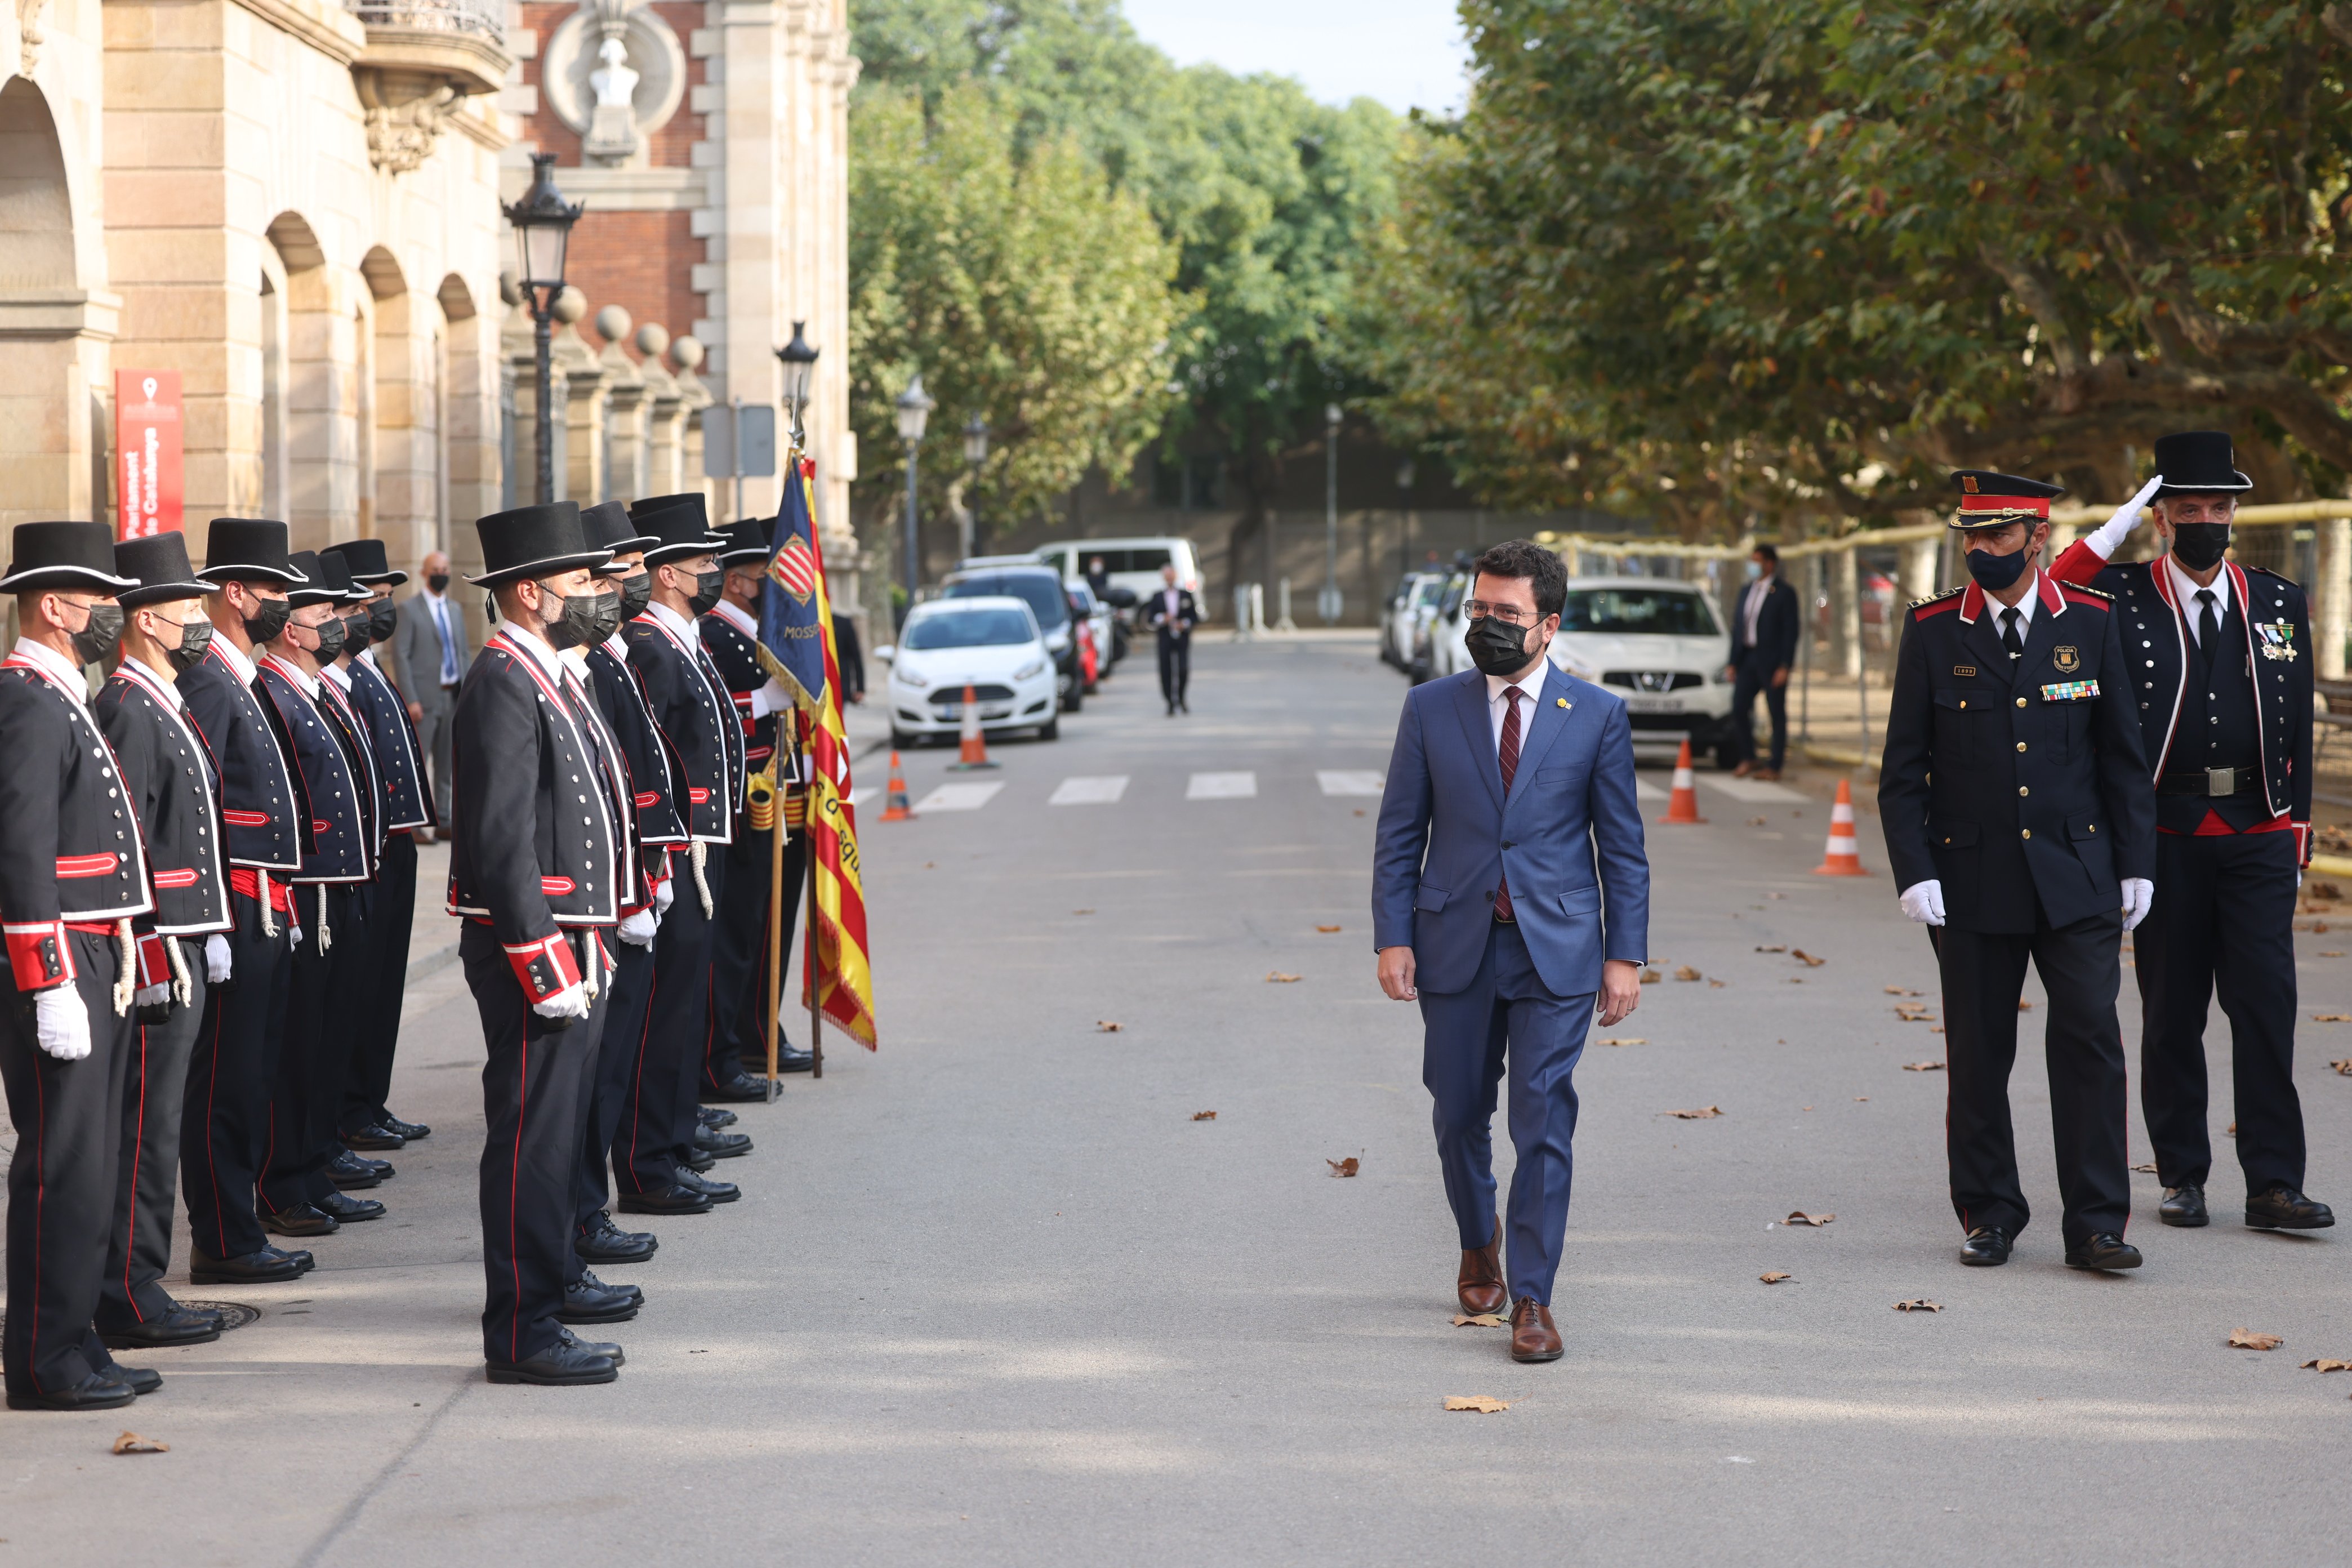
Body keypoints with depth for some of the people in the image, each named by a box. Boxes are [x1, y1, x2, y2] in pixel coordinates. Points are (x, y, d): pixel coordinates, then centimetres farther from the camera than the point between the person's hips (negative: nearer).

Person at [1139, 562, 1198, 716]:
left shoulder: (1186, 595, 8)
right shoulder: (1157, 598, 8)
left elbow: (1195, 617, 8)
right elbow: (1149, 619, 4)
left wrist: (1185, 624, -10)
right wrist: (1162, 619, -14)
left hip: (1182, 639, 0)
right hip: (1165, 640, 0)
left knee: (1184, 669, -13)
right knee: (1166, 672, -4)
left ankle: (1181, 697, 12)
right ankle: (1171, 704, 7)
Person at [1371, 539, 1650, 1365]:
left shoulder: (1597, 716, 1)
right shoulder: (1430, 709, 4)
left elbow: (1623, 847, 3)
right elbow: (1398, 834, 5)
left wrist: (1626, 955, -2)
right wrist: (1392, 938, -3)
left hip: (1555, 952, -2)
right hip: (1455, 947, 2)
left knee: (1544, 1122, -6)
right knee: (1459, 1114, 12)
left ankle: (1531, 1298, -1)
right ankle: (1479, 1245, 39)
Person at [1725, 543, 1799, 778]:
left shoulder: (1784, 593, -4)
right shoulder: (1747, 592, 15)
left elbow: (1790, 632, -8)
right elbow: (1738, 628, 15)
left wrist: (1784, 667, -14)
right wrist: (1733, 663, 10)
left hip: (1772, 662, -6)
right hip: (1747, 659, 6)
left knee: (1777, 714, 0)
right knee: (1739, 709, 1)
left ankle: (1774, 766, 4)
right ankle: (1747, 758, 17)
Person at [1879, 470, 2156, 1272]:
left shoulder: (2092, 623, 2)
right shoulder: (1932, 631, 0)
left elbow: (2122, 755, 7)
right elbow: (1903, 769, 2)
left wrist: (2135, 865, 4)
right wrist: (1913, 871, -7)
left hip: (2074, 873, 0)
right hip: (1972, 878, 0)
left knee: (2090, 1040, -6)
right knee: (1978, 1055, 5)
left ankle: (2095, 1223, 0)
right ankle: (1990, 1215, 18)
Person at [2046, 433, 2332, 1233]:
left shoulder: (2279, 603, 10)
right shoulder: (2122, 596, 2)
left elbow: (2298, 727, 12)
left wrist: (2296, 831, 8)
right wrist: (2113, 530, -16)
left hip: (2258, 836, 1)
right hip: (2166, 835, -1)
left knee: (2267, 1005, -5)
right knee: (2172, 1013, 5)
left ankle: (2274, 1184, -3)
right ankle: (2182, 1177, 16)